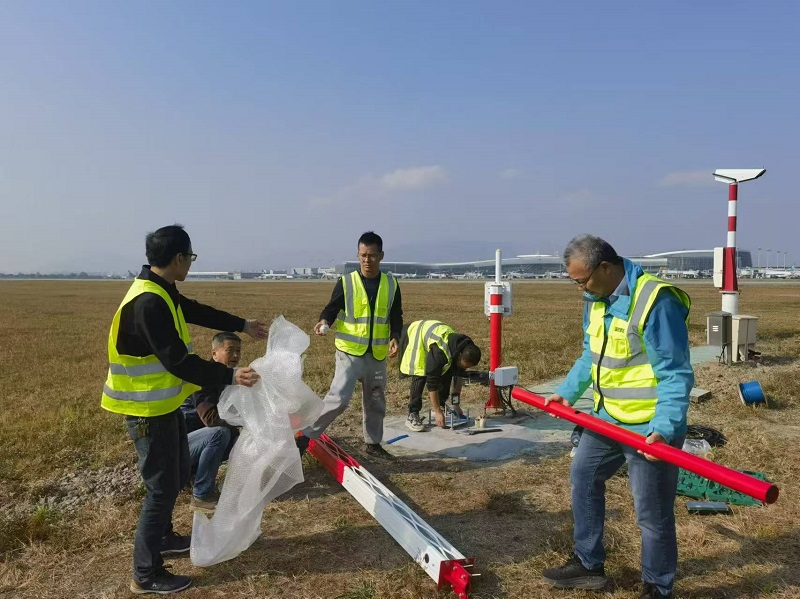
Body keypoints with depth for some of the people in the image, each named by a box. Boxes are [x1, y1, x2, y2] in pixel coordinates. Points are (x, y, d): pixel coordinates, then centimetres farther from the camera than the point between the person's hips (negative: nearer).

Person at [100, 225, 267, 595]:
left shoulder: (161, 292, 5)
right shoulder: (149, 303, -27)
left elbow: (198, 312, 20)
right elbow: (178, 361, -29)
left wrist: (243, 325, 26)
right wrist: (229, 376, -29)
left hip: (164, 403, 10)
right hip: (148, 409, -10)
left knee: (176, 476, 23)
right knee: (162, 486, 1)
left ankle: (162, 537, 43)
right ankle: (146, 575, 16)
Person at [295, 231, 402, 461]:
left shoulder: (391, 284, 3)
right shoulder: (346, 282, -6)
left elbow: (396, 317, 7)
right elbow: (332, 309, -4)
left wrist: (394, 338, -9)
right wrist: (324, 321, -26)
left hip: (377, 354, 4)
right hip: (350, 351, -4)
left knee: (376, 401, 15)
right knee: (339, 398, -15)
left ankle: (372, 443, 32)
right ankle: (306, 434, -1)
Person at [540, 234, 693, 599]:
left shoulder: (655, 301, -23)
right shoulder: (596, 299, 4)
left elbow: (676, 374, -23)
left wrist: (664, 428, -31)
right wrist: (567, 392, 9)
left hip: (649, 427, -9)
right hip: (607, 417, 9)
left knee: (652, 513, 4)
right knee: (584, 476, 19)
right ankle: (588, 564, 36)